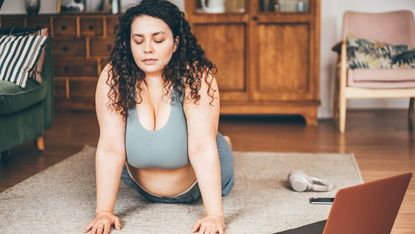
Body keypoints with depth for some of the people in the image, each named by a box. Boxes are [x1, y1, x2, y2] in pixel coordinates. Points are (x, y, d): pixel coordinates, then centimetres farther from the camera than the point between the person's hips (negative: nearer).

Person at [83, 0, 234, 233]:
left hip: (198, 184, -2)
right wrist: (104, 211, -33)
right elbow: (110, 148, -30)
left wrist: (215, 215, -44)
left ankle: (224, 144, 56)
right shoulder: (113, 77, -28)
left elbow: (202, 148, -39)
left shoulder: (196, 75, -34)